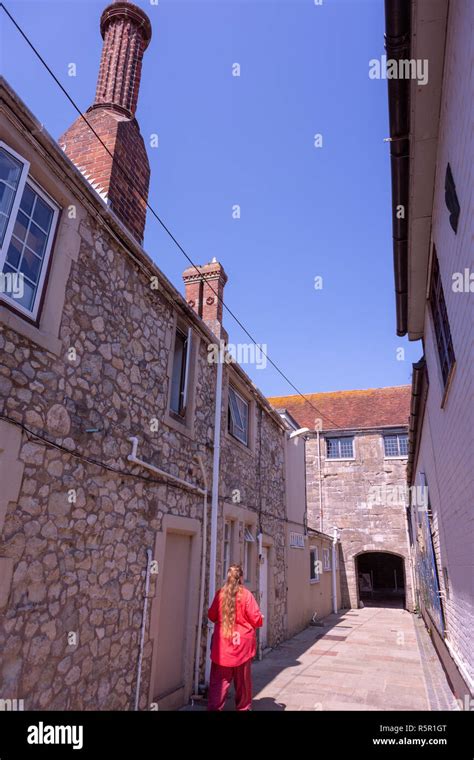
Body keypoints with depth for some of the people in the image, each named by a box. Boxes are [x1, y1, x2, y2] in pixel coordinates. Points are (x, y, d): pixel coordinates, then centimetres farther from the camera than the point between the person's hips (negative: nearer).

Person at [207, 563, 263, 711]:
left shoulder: (220, 593, -4)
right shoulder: (246, 594, -13)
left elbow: (212, 616, 6)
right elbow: (256, 619, -10)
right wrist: (261, 619, 13)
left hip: (222, 642, 2)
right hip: (242, 642, -1)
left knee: (219, 678, 8)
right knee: (242, 679, 16)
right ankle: (243, 707, 28)